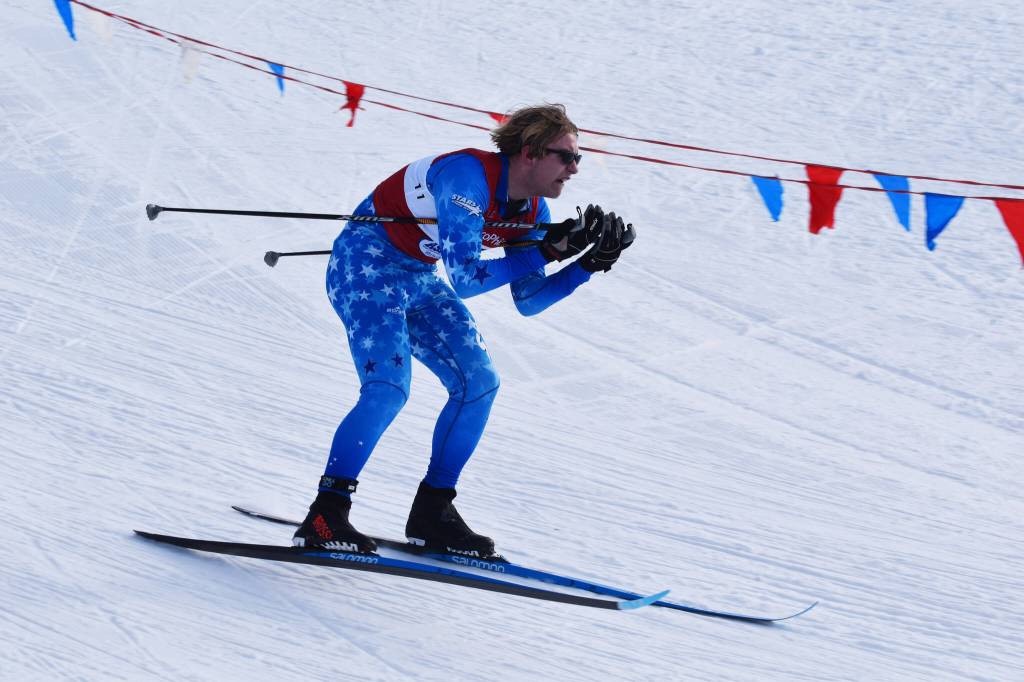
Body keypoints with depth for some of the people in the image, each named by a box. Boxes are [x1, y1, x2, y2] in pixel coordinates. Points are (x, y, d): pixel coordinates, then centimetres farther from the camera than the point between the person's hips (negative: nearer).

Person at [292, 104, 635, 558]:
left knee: (478, 382, 1)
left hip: (416, 278, 9)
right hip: (365, 263, -9)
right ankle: (324, 517, -21)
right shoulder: (470, 176, -29)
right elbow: (464, 280, -35)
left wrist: (589, 264, -9)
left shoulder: (532, 210, -3)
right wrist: (548, 251, -33)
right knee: (388, 387, -26)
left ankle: (431, 514, 8)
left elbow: (528, 301, 3)